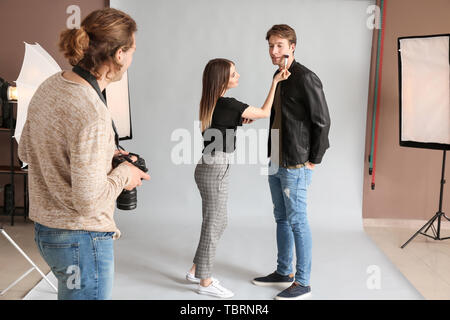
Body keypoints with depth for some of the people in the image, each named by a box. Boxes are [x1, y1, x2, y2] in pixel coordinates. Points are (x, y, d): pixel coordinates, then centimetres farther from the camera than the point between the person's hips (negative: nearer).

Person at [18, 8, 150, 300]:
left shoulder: (50, 86, -1)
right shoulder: (92, 115, -28)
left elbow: (26, 151, 13)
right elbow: (88, 201, -28)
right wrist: (123, 174, -9)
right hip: (82, 239, -9)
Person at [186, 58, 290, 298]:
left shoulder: (210, 103, 8)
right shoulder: (228, 105, -18)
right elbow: (265, 113, -8)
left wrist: (240, 121, 8)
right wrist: (275, 81, -2)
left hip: (209, 168, 9)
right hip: (215, 171, -9)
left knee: (216, 223, 18)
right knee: (213, 225, 3)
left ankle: (196, 271, 30)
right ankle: (205, 283, 16)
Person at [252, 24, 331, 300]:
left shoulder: (305, 78, -13)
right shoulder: (278, 77, 13)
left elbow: (322, 121, -14)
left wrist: (314, 161, -12)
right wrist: (271, 153, 13)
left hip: (296, 165, -9)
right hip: (276, 162, 9)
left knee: (297, 221, -1)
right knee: (282, 218, 16)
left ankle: (302, 283, 11)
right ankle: (283, 272, 30)